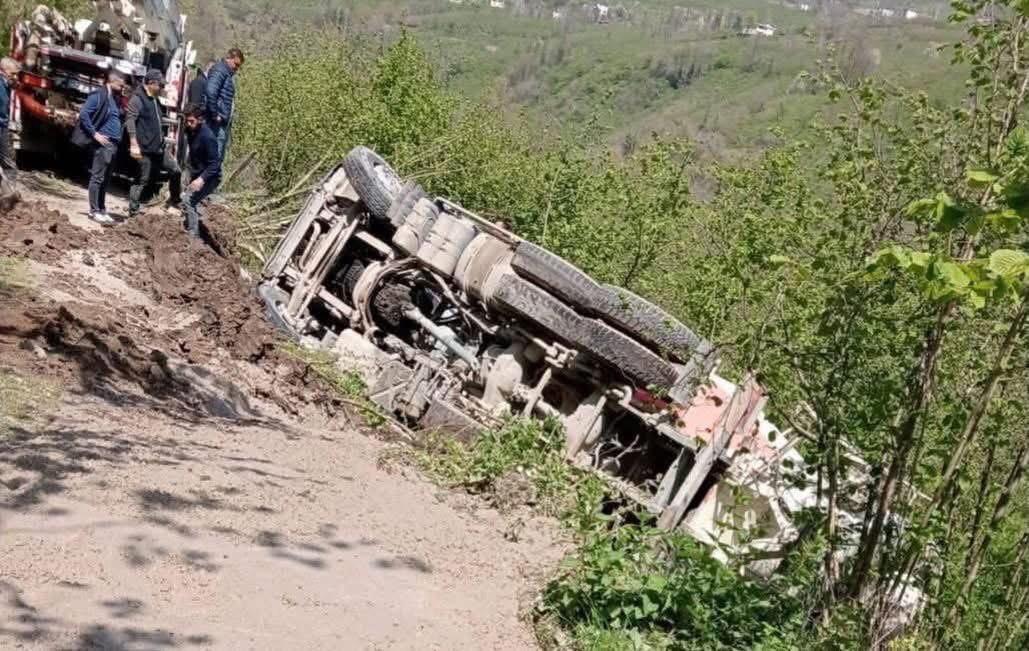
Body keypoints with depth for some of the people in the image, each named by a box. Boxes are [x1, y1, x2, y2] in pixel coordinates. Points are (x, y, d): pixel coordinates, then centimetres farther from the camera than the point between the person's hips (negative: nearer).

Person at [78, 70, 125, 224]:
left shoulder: (114, 98, 18)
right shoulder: (98, 96, -9)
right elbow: (83, 114, -17)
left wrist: (118, 137, 14)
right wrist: (95, 134, -18)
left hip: (113, 144, 9)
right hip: (103, 143, -9)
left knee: (106, 179, 12)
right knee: (98, 178, -7)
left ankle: (102, 210, 17)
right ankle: (94, 211, -5)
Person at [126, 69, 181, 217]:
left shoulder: (154, 100, 16)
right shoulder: (137, 98, -11)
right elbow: (130, 120, -20)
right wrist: (134, 145, -25)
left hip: (159, 147, 8)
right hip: (145, 149, -8)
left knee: (175, 170, 9)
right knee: (143, 180, -4)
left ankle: (174, 200, 26)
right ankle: (133, 211, 4)